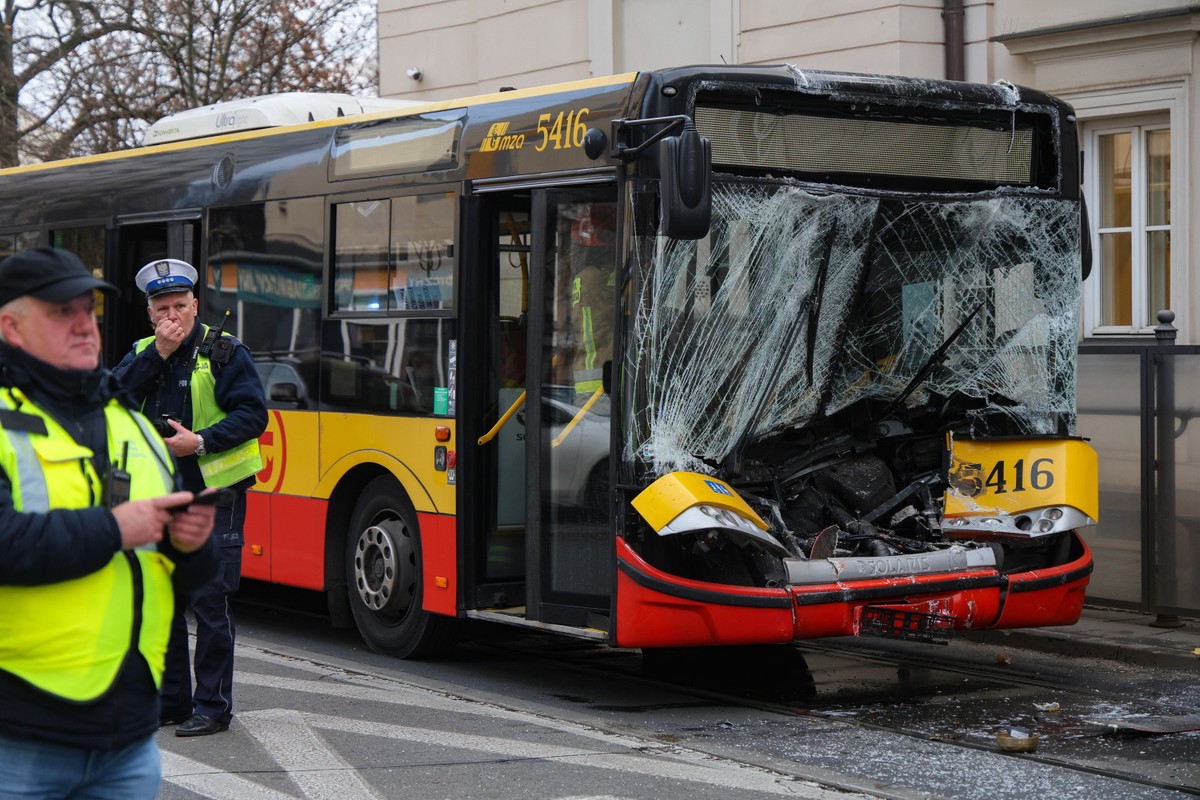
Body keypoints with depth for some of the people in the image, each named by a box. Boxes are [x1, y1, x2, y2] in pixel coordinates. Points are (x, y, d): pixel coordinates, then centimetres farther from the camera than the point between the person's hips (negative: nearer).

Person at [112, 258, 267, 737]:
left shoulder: (223, 352, -4)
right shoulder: (142, 354, 10)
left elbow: (253, 415, -9)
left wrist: (201, 441, -20)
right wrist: (157, 354, -14)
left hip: (214, 496, -5)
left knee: (210, 603, -4)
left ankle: (212, 707, 4)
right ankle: (170, 700, 22)